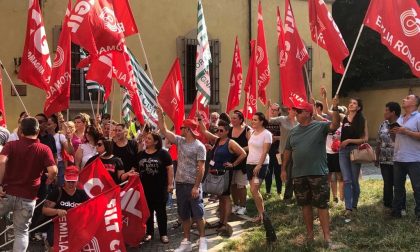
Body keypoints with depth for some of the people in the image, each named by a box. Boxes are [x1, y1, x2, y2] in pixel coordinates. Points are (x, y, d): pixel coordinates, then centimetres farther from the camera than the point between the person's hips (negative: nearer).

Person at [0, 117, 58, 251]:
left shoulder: (11, 145, 0)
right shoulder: (44, 149, 0)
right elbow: (53, 171, -14)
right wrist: (47, 182, 7)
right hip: (28, 197, 0)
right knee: (22, 232, 11)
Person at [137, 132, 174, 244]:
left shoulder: (163, 153, -7)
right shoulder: (140, 154, 6)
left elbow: (169, 168, -6)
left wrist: (170, 184, -10)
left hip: (160, 187, -4)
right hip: (145, 187, 4)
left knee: (161, 211, 6)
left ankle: (163, 234, 16)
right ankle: (149, 232, 25)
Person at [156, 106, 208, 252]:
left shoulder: (199, 146, -11)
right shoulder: (180, 141, 7)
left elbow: (201, 168, -14)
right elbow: (164, 131, 10)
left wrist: (196, 186, -18)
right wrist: (160, 115, 4)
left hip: (193, 185, -6)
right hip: (180, 183, 6)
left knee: (198, 214, 1)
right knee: (184, 214, 12)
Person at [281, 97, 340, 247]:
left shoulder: (320, 127, -4)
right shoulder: (293, 131, 10)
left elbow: (335, 125, -22)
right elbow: (288, 151, 15)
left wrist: (335, 109, -36)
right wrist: (284, 169, 12)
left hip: (318, 173, -5)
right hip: (298, 175, 5)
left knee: (322, 205, 0)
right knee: (305, 205, 13)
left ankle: (327, 236, 7)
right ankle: (310, 233, 26)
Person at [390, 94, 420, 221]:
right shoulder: (400, 118, 16)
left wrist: (406, 131, -18)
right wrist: (394, 132, 4)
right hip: (398, 159, 8)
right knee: (398, 187, 14)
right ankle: (396, 211, 23)